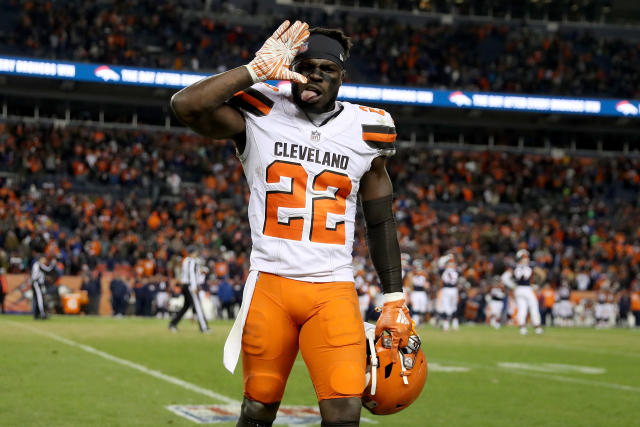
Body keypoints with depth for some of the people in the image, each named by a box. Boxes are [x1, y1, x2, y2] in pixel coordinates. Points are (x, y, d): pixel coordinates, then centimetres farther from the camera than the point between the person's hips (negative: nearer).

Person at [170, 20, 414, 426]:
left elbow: (381, 222, 13)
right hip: (271, 284, -1)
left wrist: (395, 300, 10)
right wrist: (256, 69, -16)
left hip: (334, 290, 1)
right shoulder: (260, 115, -1)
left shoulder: (365, 131, 5)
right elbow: (186, 105, -18)